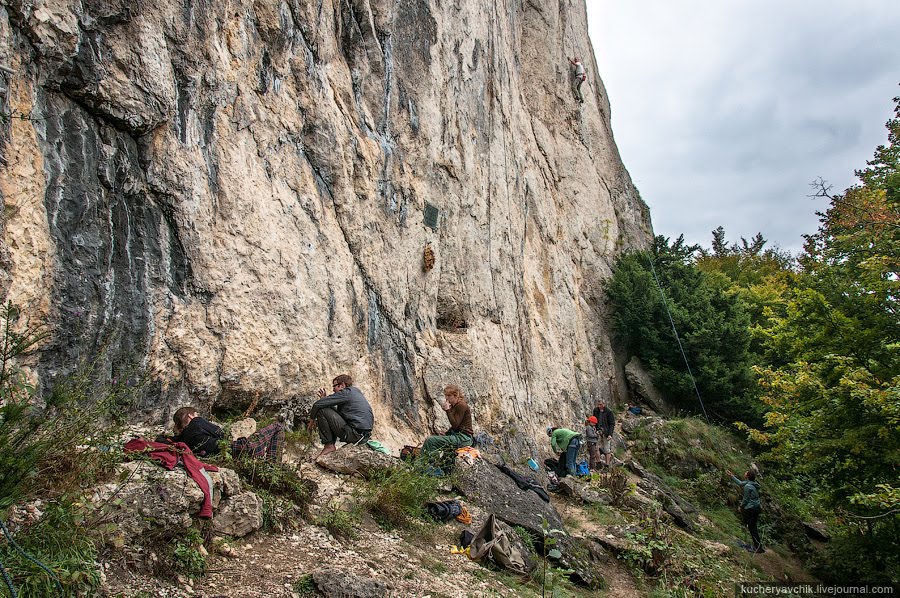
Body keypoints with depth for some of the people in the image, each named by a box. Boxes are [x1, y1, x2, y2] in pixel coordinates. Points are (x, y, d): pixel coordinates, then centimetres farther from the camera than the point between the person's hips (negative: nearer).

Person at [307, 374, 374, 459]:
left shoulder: (345, 393, -6)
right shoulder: (356, 392, 21)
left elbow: (317, 404, -9)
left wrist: (312, 420, 7)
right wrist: (324, 398, 22)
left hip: (355, 434, -10)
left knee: (321, 410, -7)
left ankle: (329, 445, -3)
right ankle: (330, 445, 21)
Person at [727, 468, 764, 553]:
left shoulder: (748, 486, -21)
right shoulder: (754, 483, 7)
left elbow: (745, 499, -14)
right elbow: (740, 483, 22)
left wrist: (741, 507, 2)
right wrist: (732, 476, 28)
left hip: (750, 509, -9)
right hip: (757, 507, 9)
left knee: (752, 528, -2)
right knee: (754, 527, 17)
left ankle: (758, 547, 0)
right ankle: (758, 545, 24)